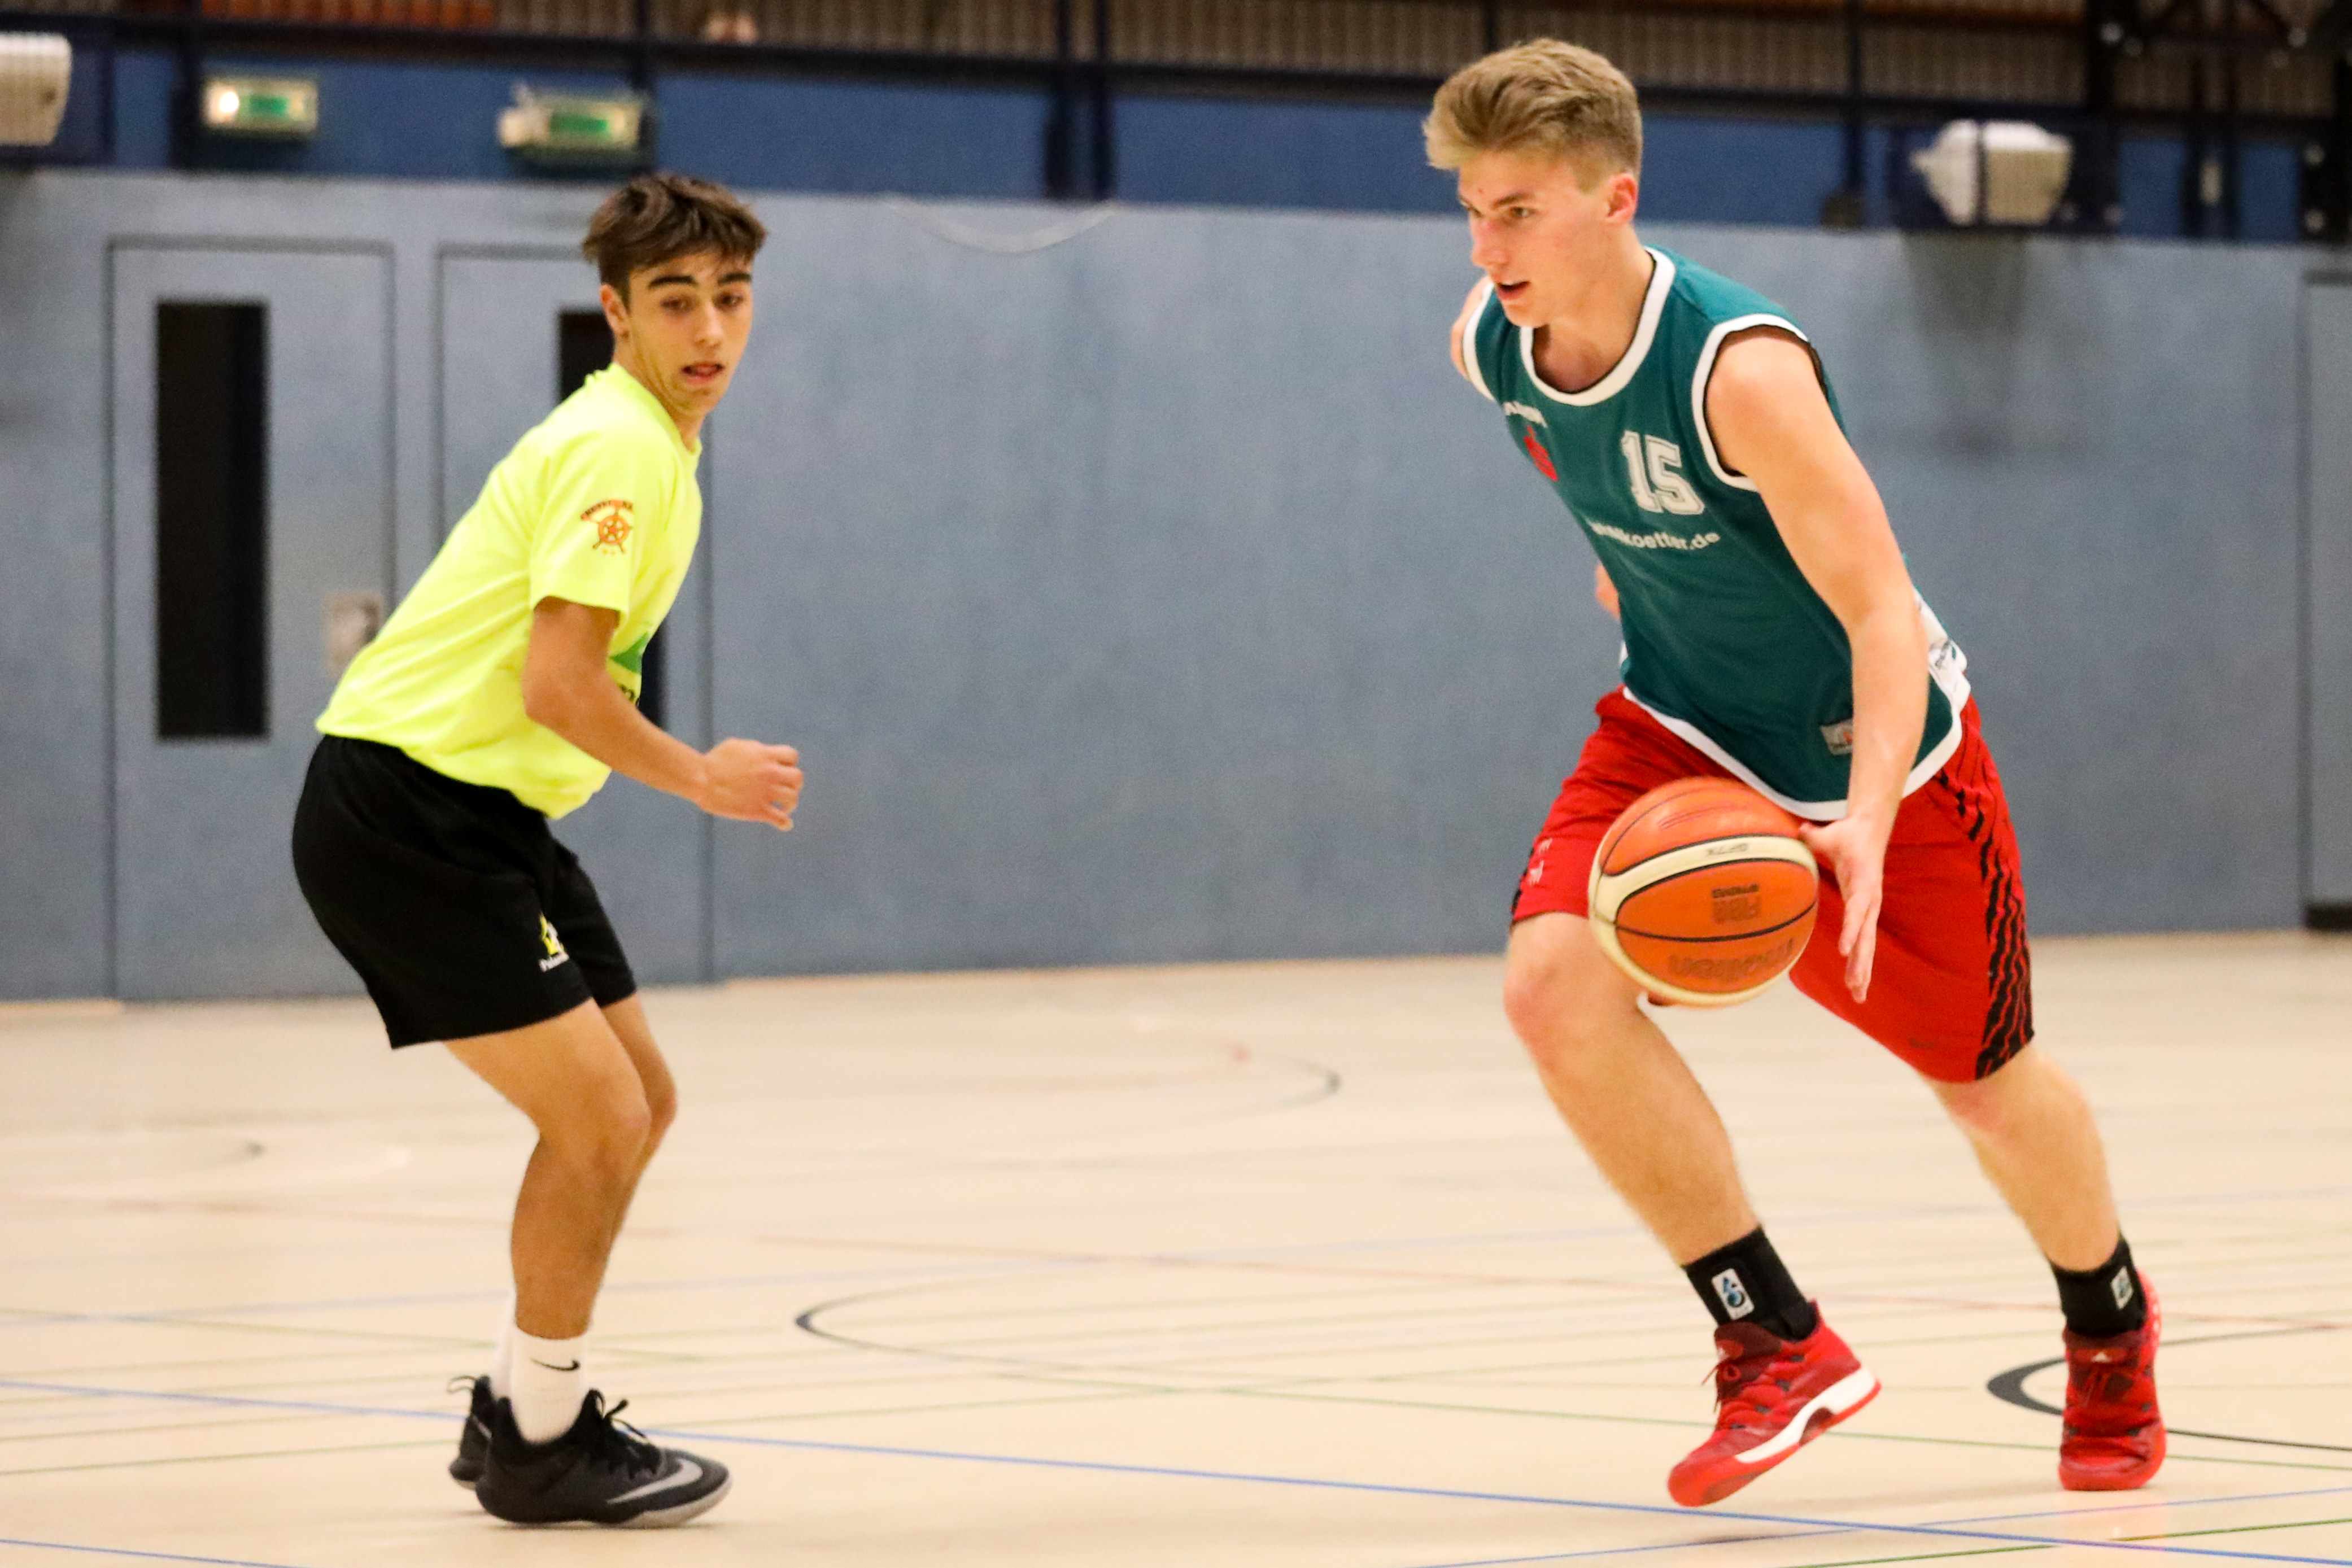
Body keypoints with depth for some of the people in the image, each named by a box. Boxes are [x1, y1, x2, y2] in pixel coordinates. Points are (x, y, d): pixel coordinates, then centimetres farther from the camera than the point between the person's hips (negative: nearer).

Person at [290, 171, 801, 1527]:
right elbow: (559, 687, -24)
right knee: (597, 1117, -11)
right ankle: (541, 1444, 2)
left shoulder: (653, 445, 15)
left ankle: (524, 1407, 24)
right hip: (407, 814, -10)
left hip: (487, 815, 10)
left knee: (639, 1102, 14)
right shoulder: (622, 448, -17)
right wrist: (703, 776, -11)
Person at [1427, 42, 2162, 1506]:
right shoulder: (1488, 349, -14)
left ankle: (2113, 1327, 44)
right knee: (1556, 979, -22)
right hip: (1685, 732, 5)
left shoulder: (1739, 370, -33)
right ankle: (1783, 1347, -11)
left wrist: (1864, 823, -45)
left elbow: (1884, 613, -32)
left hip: (1880, 753, -5)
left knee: (1984, 1079, 11)